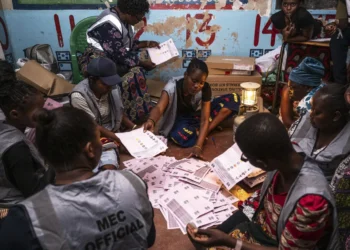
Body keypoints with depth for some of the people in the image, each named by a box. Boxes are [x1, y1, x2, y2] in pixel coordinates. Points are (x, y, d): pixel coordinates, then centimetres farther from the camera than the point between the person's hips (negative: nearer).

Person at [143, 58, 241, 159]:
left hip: (198, 114, 3)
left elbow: (204, 119, -29)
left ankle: (205, 131, -19)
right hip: (180, 119, -3)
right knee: (180, 136, -42)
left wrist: (198, 146, -43)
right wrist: (151, 121, -70)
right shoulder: (173, 86, -30)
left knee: (233, 98, -17)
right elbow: (159, 108, -46)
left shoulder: (205, 88, -25)